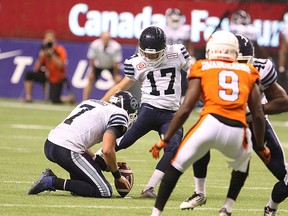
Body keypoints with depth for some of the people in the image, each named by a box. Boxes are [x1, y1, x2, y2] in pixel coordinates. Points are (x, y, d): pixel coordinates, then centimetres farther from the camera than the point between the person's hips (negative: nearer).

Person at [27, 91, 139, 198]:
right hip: (66, 151, -9)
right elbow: (107, 151, -12)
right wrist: (117, 175, 5)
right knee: (104, 192, -4)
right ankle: (53, 182, -9)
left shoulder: (90, 102, 25)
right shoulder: (119, 114, -1)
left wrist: (99, 162, 26)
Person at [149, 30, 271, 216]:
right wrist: (262, 147, 30)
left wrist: (164, 140, 14)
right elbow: (258, 115, 17)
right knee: (243, 162, 34)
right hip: (237, 131, 2)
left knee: (176, 167, 13)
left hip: (210, 123, -2)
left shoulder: (202, 69, 15)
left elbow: (185, 109, 8)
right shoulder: (248, 73, 21)